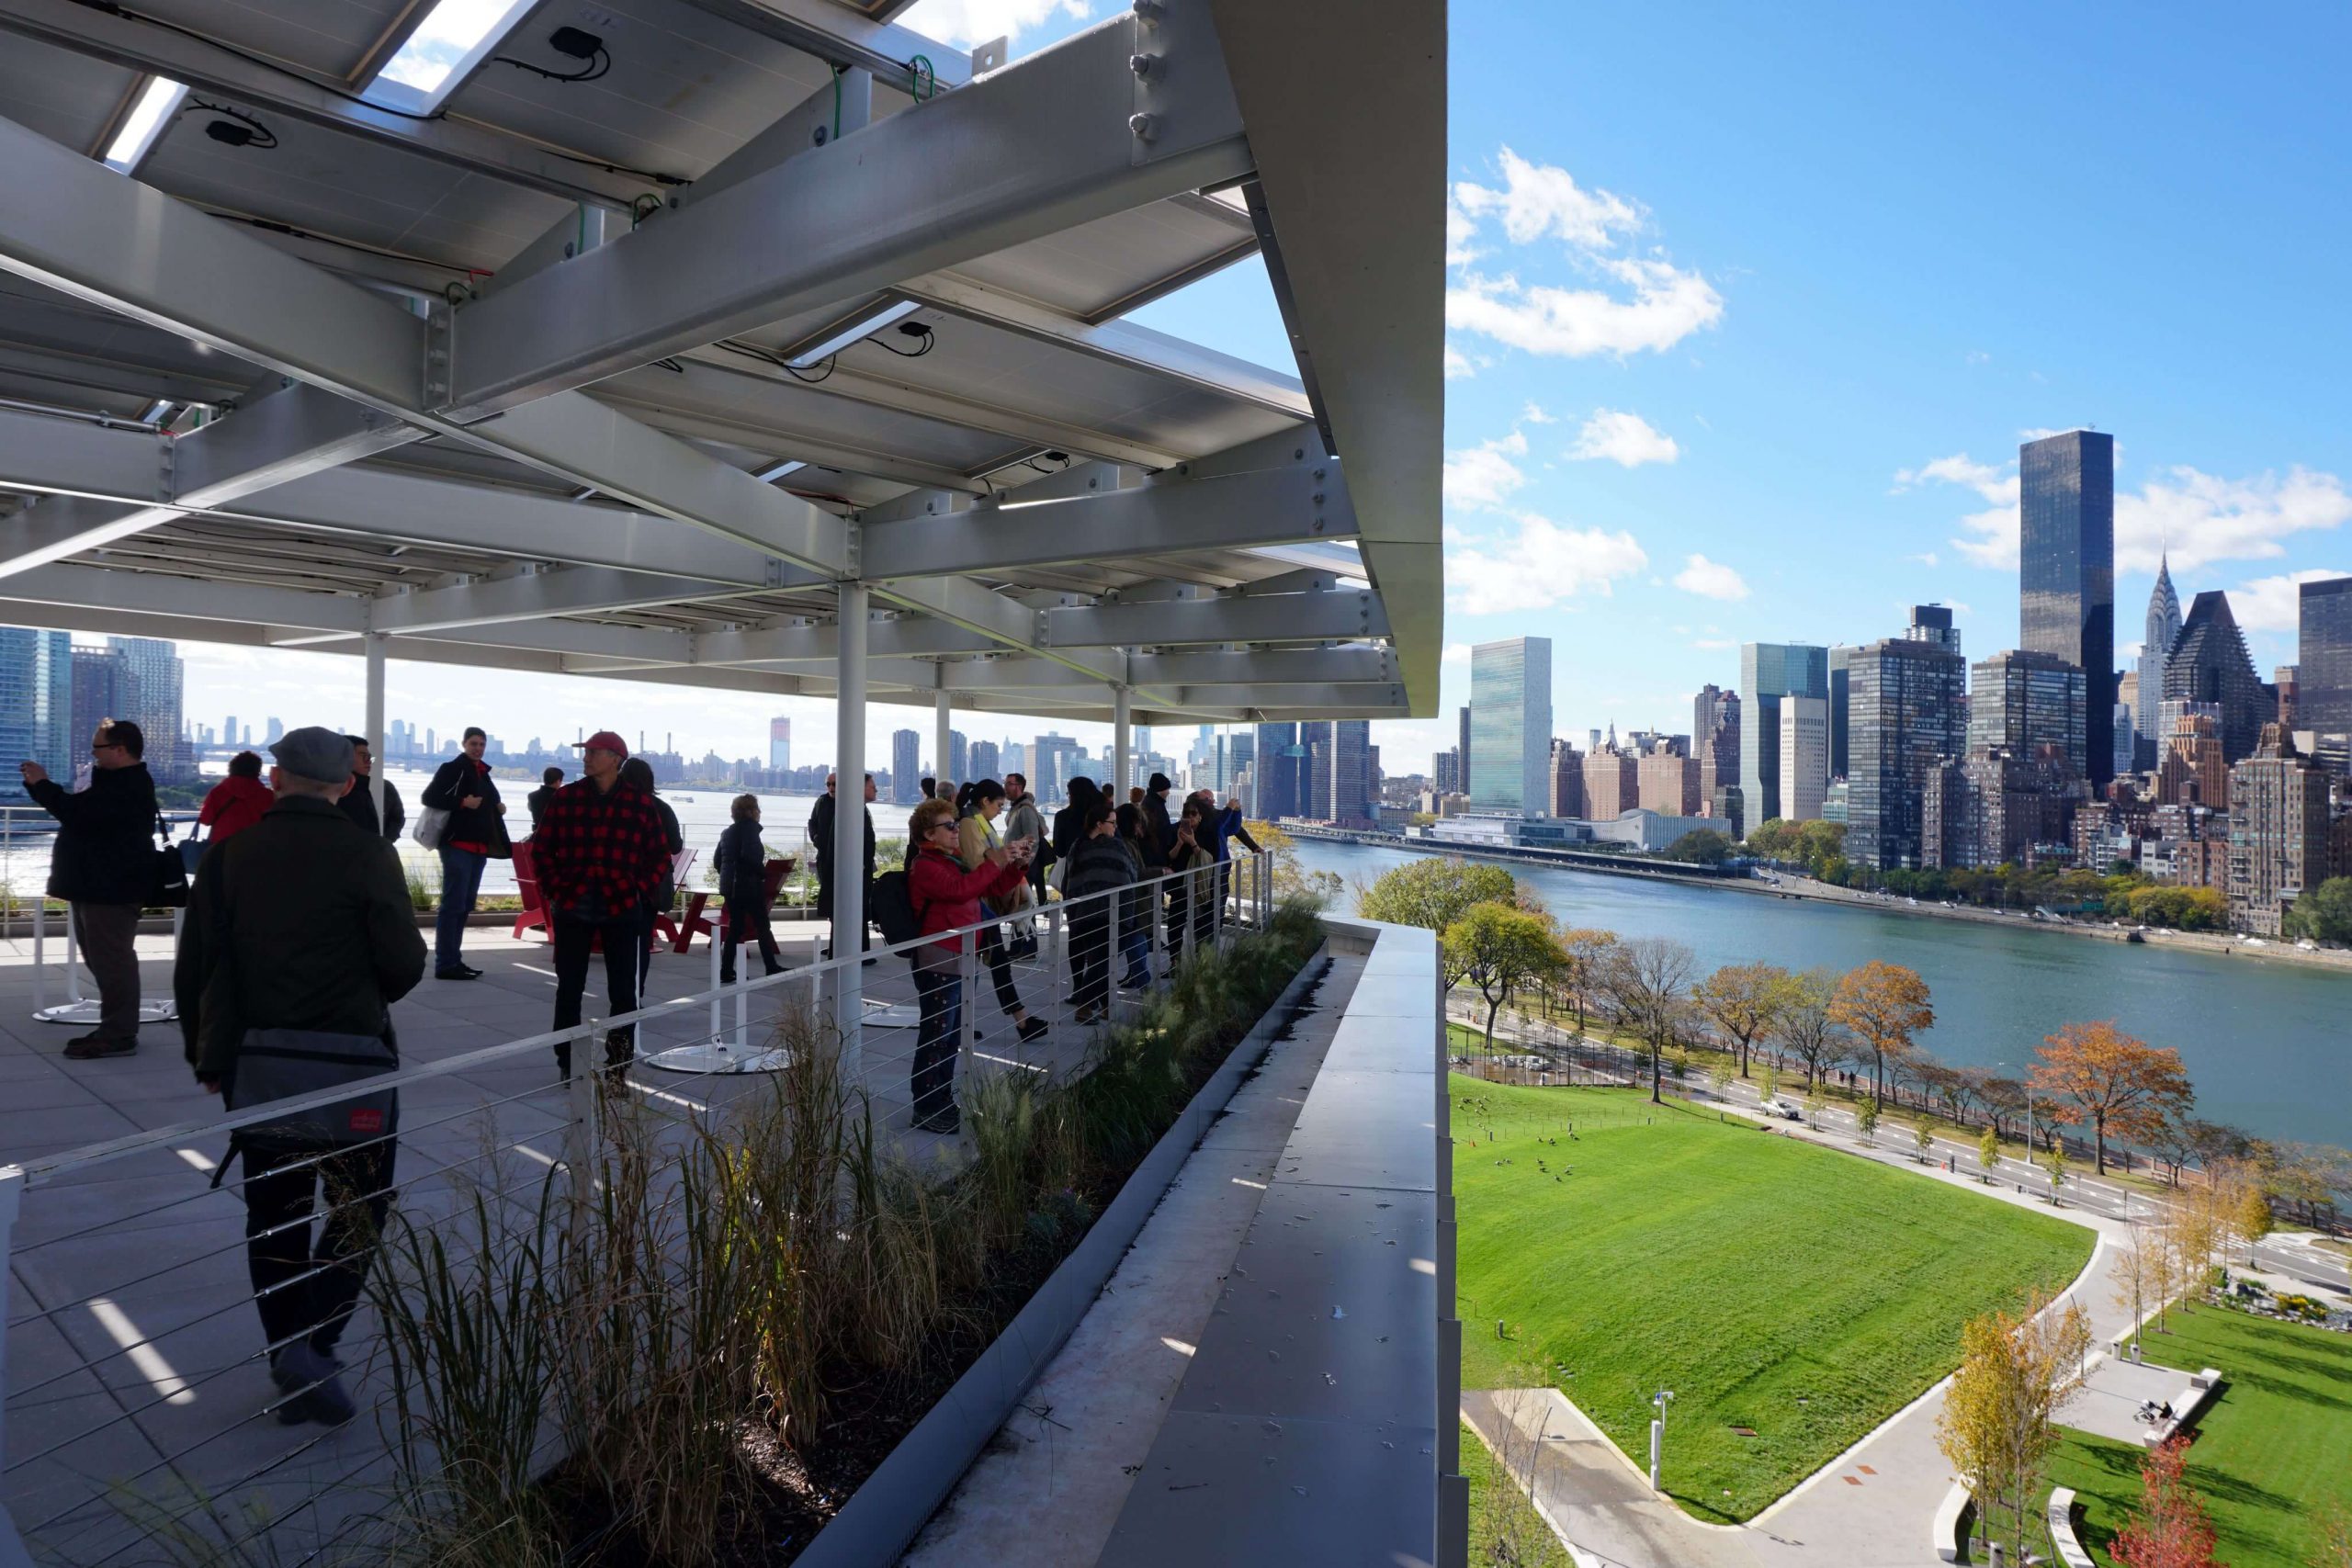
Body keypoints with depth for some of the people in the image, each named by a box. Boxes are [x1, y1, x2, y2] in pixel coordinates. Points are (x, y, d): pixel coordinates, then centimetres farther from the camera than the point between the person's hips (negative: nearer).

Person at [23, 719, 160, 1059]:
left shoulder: (127, 787, -19)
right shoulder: (118, 783, 19)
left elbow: (78, 813, -25)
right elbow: (80, 809, 23)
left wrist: (41, 784, -12)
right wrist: (41, 784, 13)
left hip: (111, 889, -12)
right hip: (99, 886, 12)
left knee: (111, 960, -9)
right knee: (104, 960, 15)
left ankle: (119, 1035, -7)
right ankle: (114, 1028, 21)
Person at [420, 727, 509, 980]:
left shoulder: (483, 773, 19)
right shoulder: (452, 769, -5)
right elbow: (429, 797, -14)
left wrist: (498, 807, 10)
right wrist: (463, 802, -20)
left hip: (479, 847, 9)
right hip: (458, 845, -9)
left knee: (465, 906, 13)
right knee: (453, 904, -9)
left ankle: (454, 960, 20)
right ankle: (445, 964, -9)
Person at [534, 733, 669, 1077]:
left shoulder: (640, 803, -1)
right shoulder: (565, 797, 2)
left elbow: (660, 855, 6)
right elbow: (541, 848, 9)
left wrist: (640, 891, -2)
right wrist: (555, 888, -1)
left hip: (621, 910, -1)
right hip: (572, 909, 1)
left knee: (623, 991, 2)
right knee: (569, 988, 8)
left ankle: (620, 1068, 12)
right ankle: (568, 1065, 20)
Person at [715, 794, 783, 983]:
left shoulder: (728, 832, 15)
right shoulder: (750, 827, -10)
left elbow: (717, 860, 15)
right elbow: (749, 855, -24)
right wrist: (764, 873, -13)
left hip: (730, 886, 8)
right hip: (749, 885, -8)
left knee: (735, 927, 10)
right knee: (762, 926, 2)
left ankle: (726, 971, 6)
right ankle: (772, 967, 7)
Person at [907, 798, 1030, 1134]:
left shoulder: (953, 863, 18)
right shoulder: (924, 866, -11)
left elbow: (991, 888, 22)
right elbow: (960, 890, -29)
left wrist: (1016, 866, 6)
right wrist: (993, 864, -23)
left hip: (960, 960, 10)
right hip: (938, 962, -10)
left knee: (952, 1035, 16)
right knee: (935, 1035, -4)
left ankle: (943, 1102, 27)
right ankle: (925, 1109, 5)